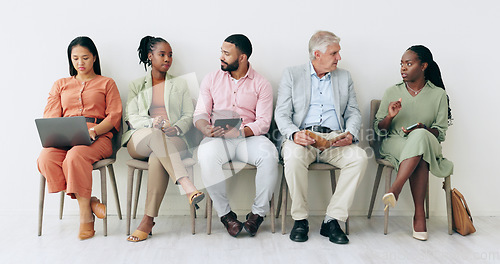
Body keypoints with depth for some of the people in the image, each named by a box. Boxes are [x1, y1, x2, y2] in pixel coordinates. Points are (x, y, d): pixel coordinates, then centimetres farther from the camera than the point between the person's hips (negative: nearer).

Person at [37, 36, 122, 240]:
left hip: (97, 137, -3)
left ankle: (85, 215, -27)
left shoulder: (106, 83, 19)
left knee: (75, 156, -38)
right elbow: (50, 117, 15)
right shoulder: (60, 85, 27)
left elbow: (114, 116, 6)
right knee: (46, 160, -31)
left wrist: (94, 131, -13)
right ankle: (89, 201, -22)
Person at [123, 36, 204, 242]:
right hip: (139, 141, 0)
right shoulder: (136, 86, 20)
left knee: (157, 157, -37)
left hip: (174, 141, 0)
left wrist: (176, 128, -13)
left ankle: (149, 219, -38)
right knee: (155, 135, -38)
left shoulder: (180, 85, 22)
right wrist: (151, 122, -17)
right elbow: (131, 118, 6)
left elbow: (189, 116, 11)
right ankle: (188, 186, -51)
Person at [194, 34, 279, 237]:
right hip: (218, 138, 1)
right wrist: (206, 129, -15)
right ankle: (225, 213, -17)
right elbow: (200, 113, 9)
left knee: (269, 153, -33)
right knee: (207, 155, -34)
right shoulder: (211, 79, 12)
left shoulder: (261, 85, 5)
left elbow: (263, 123, -3)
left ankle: (258, 212, -15)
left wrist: (239, 131, -20)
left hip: (248, 138, -1)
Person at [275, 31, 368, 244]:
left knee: (359, 157, -27)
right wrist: (294, 134, -20)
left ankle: (332, 220, -19)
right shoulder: (292, 75, 10)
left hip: (334, 139, 3)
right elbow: (282, 114, 2)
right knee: (294, 156, -36)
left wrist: (350, 134, -8)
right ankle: (300, 219, -16)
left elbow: (353, 112, 15)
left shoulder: (344, 77, 20)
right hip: (302, 138, -2)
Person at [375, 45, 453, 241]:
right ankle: (419, 214, -36)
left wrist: (424, 129, -19)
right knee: (420, 156, -35)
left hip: (427, 142, 0)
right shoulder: (392, 92, 9)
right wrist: (389, 116, -14)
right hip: (394, 144, 0)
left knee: (420, 137, -37)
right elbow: (378, 130, 7)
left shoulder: (438, 94, 6)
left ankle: (395, 189, -41)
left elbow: (441, 132, 3)